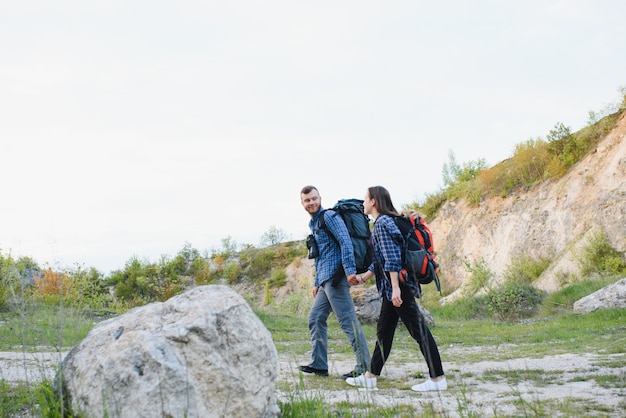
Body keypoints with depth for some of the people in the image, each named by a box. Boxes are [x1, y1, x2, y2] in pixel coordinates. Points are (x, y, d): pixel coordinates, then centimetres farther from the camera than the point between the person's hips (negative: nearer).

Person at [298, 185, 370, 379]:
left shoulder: (329, 216, -7)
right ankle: (318, 364, 17)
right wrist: (317, 283, 26)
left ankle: (364, 367, -7)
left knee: (348, 320, -9)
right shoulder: (313, 224, 22)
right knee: (315, 319, 11)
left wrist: (350, 270, -27)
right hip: (326, 281, 10)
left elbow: (345, 241, -19)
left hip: (335, 278, -10)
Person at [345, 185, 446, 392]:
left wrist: (396, 288, -23)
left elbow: (392, 258, -20)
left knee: (419, 331, -8)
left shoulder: (382, 224, -12)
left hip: (398, 285, -11)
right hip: (391, 288, 11)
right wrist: (363, 278, 27)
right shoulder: (382, 222, 18)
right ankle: (370, 376, 21)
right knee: (383, 331, 14)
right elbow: (380, 260, 24)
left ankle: (438, 378, -5)